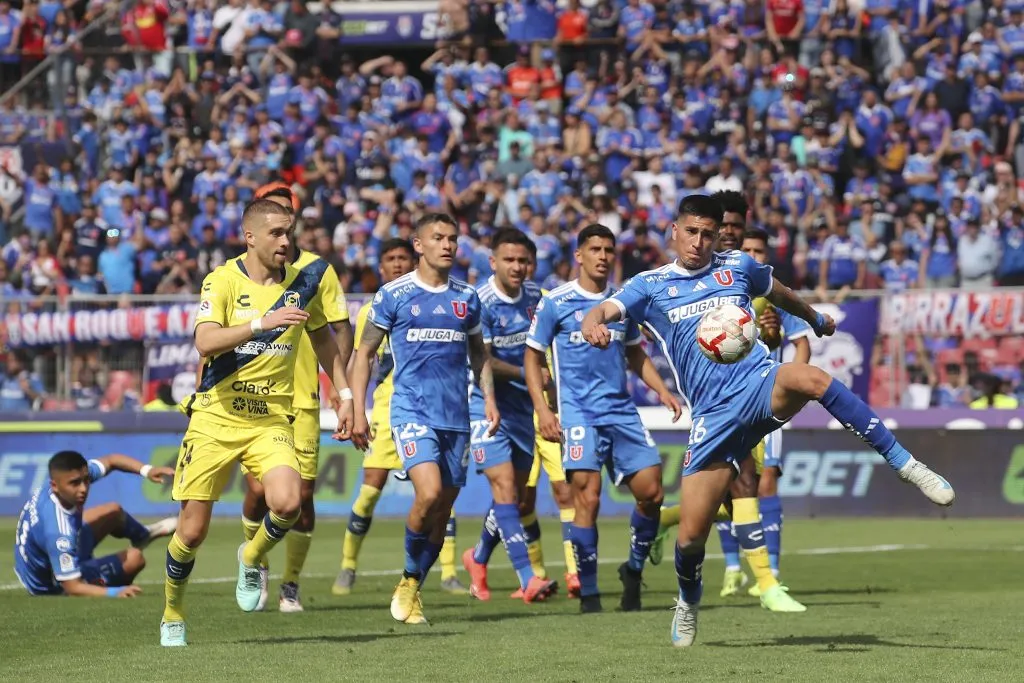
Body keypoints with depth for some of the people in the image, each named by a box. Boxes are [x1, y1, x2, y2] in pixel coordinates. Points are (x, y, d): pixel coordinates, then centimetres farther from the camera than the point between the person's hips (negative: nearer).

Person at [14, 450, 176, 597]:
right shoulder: (58, 531, -43)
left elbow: (110, 460, -8)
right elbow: (72, 588, -38)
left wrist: (146, 470, -24)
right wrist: (115, 593, -50)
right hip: (54, 587, -8)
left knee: (113, 512, 21)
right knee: (134, 558, -5)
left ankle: (143, 535, 55)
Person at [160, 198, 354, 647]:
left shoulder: (302, 282, 3)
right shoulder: (222, 281, -9)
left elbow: (323, 340, 20)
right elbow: (205, 342, -25)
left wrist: (344, 395, 17)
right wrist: (264, 323, -36)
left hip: (271, 420, 2)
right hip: (215, 418, -2)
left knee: (287, 503, -24)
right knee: (192, 530, -1)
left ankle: (252, 558, 9)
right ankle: (172, 614, 24)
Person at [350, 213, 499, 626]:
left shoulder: (467, 298, 11)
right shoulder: (393, 295, -1)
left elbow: (478, 352, 23)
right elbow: (364, 353, 4)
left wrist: (489, 397, 8)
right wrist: (358, 412, -3)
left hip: (456, 417, 5)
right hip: (411, 410, -5)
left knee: (442, 510, 3)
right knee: (429, 493, -23)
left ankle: (412, 589, 18)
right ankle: (408, 581, -3)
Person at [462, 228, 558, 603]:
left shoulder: (533, 296, 4)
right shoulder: (480, 302, -17)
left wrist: (546, 381, 14)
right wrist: (526, 374, -16)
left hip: (521, 405, 7)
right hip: (485, 404, -7)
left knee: (518, 492, 11)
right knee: (504, 485, -16)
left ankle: (479, 558, 35)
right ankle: (527, 578, -22)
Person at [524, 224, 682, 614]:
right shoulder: (556, 302, -1)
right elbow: (533, 357, 3)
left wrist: (662, 390, 9)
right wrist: (542, 409, -8)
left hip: (622, 412, 4)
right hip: (579, 412, -4)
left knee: (651, 491, -4)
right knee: (587, 496, -14)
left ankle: (634, 570, 19)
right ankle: (588, 593, -4)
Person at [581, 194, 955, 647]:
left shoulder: (738, 267, 14)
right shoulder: (651, 286, 9)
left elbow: (778, 293, 34)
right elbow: (607, 310, -8)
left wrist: (816, 320, 50)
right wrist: (593, 324, -32)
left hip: (760, 386, 0)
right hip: (714, 415, 0)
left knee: (809, 378, -38)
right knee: (691, 534, -5)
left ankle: (905, 465, -32)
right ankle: (688, 602, 29)